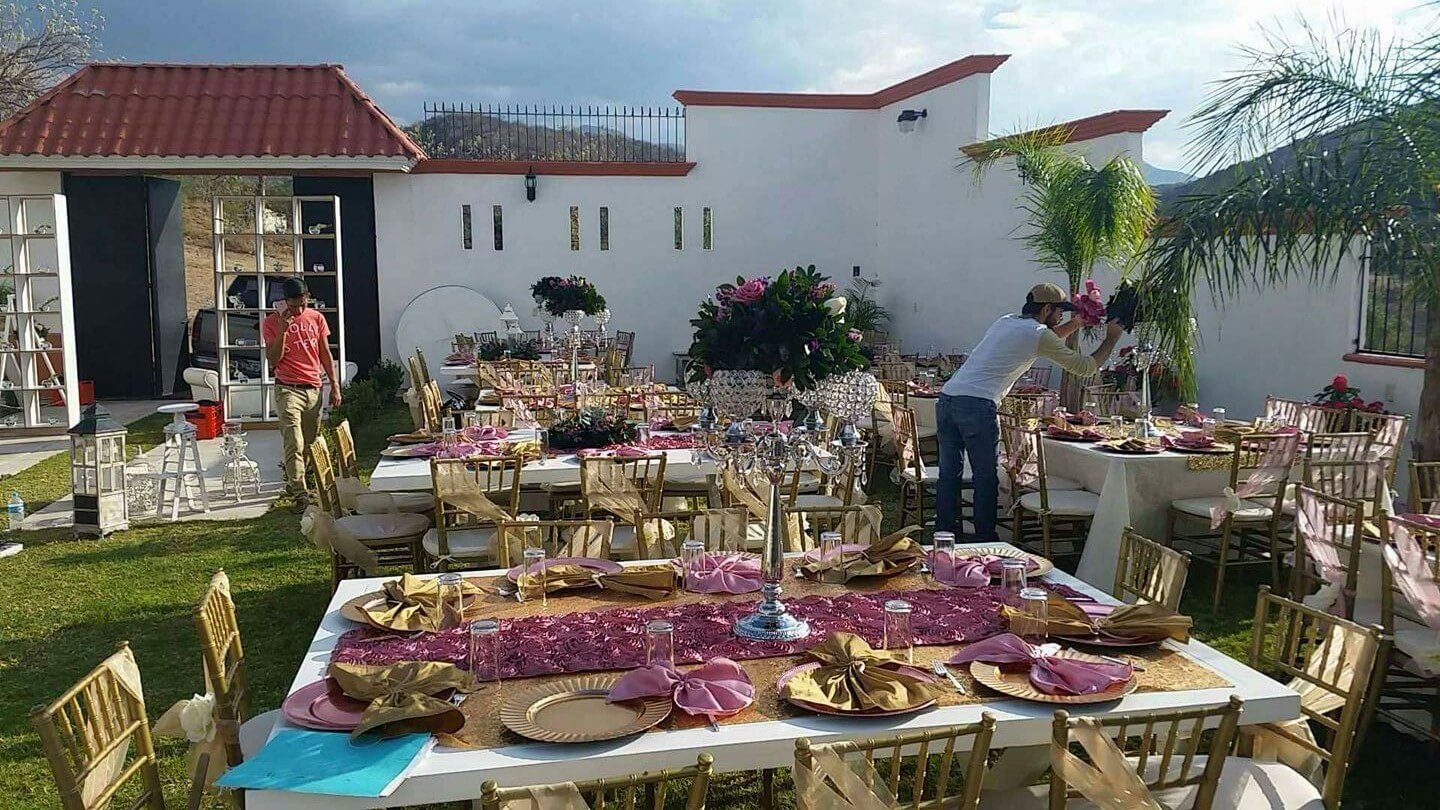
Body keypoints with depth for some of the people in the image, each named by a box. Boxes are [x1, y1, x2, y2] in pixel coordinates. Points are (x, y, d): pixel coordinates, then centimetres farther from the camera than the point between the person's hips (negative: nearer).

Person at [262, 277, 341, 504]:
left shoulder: (316, 318, 7)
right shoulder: (272, 322, -3)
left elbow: (326, 354, 12)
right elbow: (273, 360, -7)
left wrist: (335, 386, 7)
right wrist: (282, 331, -19)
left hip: (314, 389, 4)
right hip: (288, 389, -4)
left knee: (309, 443, 10)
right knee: (294, 444, -12)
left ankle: (293, 482, 27)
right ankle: (300, 494, -14)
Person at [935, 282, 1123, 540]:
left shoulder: (1006, 321, 24)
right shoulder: (1039, 334, 0)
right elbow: (1086, 368, 9)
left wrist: (1079, 321, 39)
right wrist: (1112, 338, 22)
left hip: (946, 397, 8)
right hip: (977, 405, -8)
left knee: (949, 474, 13)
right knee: (985, 480, 3)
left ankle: (943, 535, 18)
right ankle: (985, 543, 8)